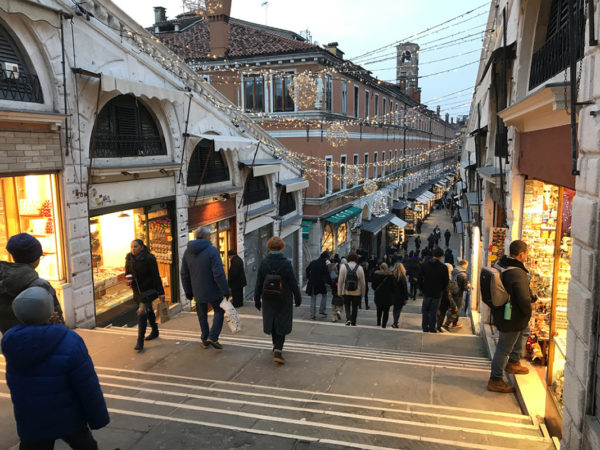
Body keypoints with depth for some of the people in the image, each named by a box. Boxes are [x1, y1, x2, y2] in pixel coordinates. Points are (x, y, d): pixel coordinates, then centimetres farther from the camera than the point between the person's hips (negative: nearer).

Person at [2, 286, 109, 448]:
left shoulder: (8, 342, -14)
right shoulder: (70, 343, -26)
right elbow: (88, 388, -20)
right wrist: (98, 418, -5)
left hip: (31, 424, 3)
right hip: (69, 420, -3)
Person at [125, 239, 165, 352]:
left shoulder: (149, 258, -17)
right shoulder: (129, 258, 0)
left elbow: (156, 276, -14)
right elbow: (127, 272, 14)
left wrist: (160, 292, -14)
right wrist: (128, 277, -11)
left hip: (148, 289, -6)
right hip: (137, 290, 6)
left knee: (142, 311, -16)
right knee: (148, 311, 22)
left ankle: (140, 341, -12)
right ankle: (155, 331, 42)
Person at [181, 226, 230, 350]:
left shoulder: (187, 252, 3)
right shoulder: (212, 250, -16)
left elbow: (184, 274, 9)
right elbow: (218, 273, -21)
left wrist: (188, 292, 17)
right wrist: (225, 290, -15)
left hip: (198, 292, 5)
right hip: (213, 291, -5)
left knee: (202, 315, 18)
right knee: (219, 311, 13)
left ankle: (204, 340, 23)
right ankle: (213, 337, 1)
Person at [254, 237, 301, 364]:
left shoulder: (263, 263, -7)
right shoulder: (286, 263, -13)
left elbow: (259, 283, -3)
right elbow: (293, 283, -8)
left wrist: (257, 299, 7)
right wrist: (298, 298, 4)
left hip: (269, 300, 3)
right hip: (284, 300, -2)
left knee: (272, 323, 18)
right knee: (282, 324, 5)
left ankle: (276, 346, 35)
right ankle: (278, 350, -8)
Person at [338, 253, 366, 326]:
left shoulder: (343, 267, -5)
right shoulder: (360, 268, -5)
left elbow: (340, 280, -4)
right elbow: (363, 282, -2)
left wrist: (339, 292, 3)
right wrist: (363, 293, 9)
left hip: (346, 292, 0)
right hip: (357, 292, 0)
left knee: (347, 305, 16)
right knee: (354, 307, 13)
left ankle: (348, 318, -6)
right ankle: (353, 322, 19)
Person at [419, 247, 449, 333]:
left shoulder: (424, 265, -4)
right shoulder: (443, 267, -11)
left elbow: (420, 279, -1)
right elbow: (446, 281, -5)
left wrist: (423, 289, 10)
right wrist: (441, 289, 11)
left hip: (426, 292, 2)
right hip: (437, 293, -1)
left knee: (425, 310, 14)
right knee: (433, 311, 9)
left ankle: (425, 327, 16)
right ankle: (432, 328, 13)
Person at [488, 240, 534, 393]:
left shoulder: (500, 265, 0)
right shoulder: (518, 274, -29)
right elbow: (524, 299, -31)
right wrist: (528, 313, -11)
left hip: (500, 312, 9)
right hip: (511, 318, -9)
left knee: (524, 330, 32)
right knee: (504, 348, 4)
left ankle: (513, 362, 39)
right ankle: (495, 380, 17)